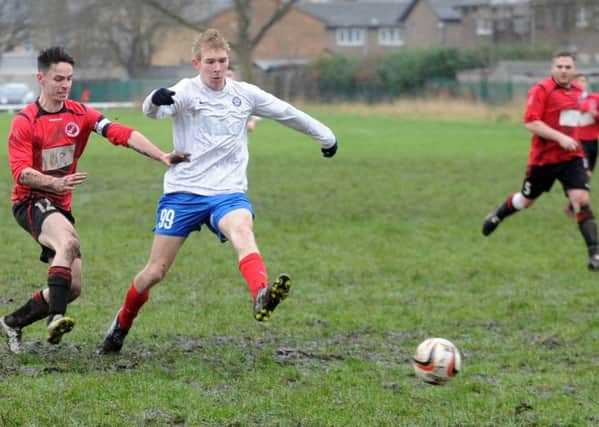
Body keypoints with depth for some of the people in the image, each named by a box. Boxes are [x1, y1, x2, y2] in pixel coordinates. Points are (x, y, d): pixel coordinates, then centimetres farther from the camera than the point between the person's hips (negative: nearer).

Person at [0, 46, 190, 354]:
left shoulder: (80, 114, 3)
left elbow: (121, 134, -8)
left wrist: (162, 157, -20)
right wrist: (55, 183, -37)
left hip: (60, 207, 6)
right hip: (31, 202, -6)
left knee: (72, 288, 3)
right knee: (68, 242, -37)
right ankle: (56, 317, -45)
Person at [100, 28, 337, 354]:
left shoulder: (245, 94, 5)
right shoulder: (186, 92, -7)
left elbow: (288, 114, 20)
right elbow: (152, 111, -28)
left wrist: (326, 137, 30)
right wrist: (156, 100, -53)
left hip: (228, 191, 1)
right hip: (183, 192, -1)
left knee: (241, 230, -34)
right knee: (155, 271, 1)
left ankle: (262, 297, -58)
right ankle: (122, 324, 28)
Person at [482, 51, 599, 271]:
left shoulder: (577, 91, 8)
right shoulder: (541, 90, -13)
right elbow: (531, 123, -20)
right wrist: (560, 138, -26)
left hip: (572, 157, 4)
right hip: (543, 158, -4)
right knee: (527, 200, 15)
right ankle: (498, 215, 48)